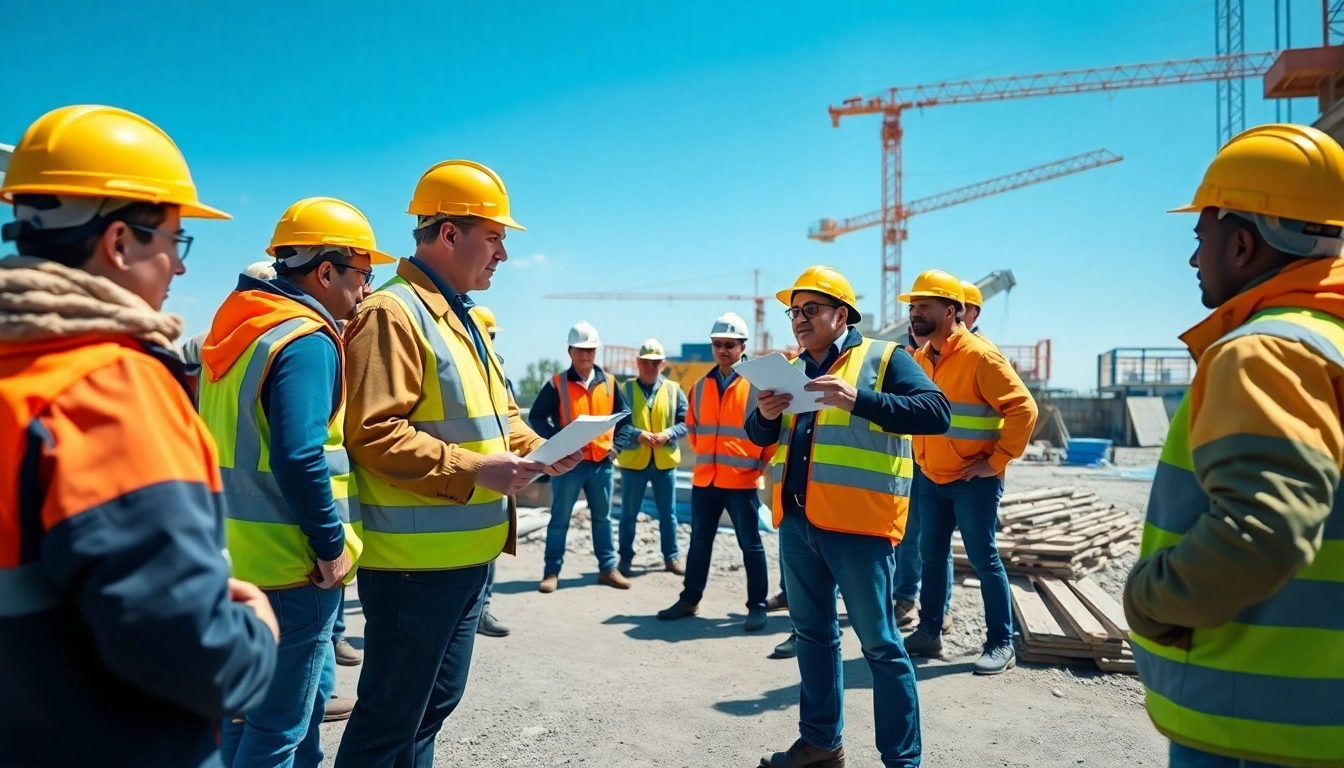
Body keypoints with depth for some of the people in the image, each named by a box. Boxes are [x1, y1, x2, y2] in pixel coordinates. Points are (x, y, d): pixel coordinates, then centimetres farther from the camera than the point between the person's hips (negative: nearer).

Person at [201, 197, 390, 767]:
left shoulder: (237, 324, 12)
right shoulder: (307, 338, -19)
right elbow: (299, 458, -29)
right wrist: (331, 543, -18)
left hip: (238, 551, 10)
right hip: (290, 562, -10)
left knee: (308, 685, 24)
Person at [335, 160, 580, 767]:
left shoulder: (464, 319, 16)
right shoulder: (392, 314, -15)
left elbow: (492, 414, 23)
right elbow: (372, 433, -24)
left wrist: (536, 449, 4)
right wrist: (472, 471, -25)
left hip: (469, 552, 10)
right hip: (416, 558, -10)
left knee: (434, 703, 22)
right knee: (390, 716, 3)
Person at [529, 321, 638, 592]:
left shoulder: (609, 383, 6)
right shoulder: (557, 384, -4)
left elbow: (625, 417, 12)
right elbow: (536, 416, -3)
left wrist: (617, 445, 0)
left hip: (602, 463, 3)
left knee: (602, 518, 12)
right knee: (560, 519, 4)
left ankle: (608, 568, 22)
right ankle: (551, 572, 12)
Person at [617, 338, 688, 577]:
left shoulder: (673, 390, 3)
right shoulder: (625, 389, -2)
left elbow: (685, 421, 2)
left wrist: (668, 434, -16)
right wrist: (637, 435, -22)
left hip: (665, 461, 2)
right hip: (633, 461, -2)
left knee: (668, 513, 12)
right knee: (629, 514, 8)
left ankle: (671, 557, 24)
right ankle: (625, 559, 19)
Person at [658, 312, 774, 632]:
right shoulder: (701, 386, 9)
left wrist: (761, 462, -2)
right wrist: (704, 455, 14)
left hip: (742, 480, -5)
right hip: (704, 479, 5)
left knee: (750, 545, 4)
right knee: (699, 541, 14)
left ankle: (757, 607, 12)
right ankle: (690, 599, 25)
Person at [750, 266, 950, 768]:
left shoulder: (882, 357, -3)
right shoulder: (792, 369, 15)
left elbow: (936, 412, -15)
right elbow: (760, 437, 18)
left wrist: (858, 400, -25)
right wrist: (766, 415, -7)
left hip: (856, 523, -6)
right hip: (796, 522, 7)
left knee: (879, 643, 0)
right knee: (813, 633, 16)